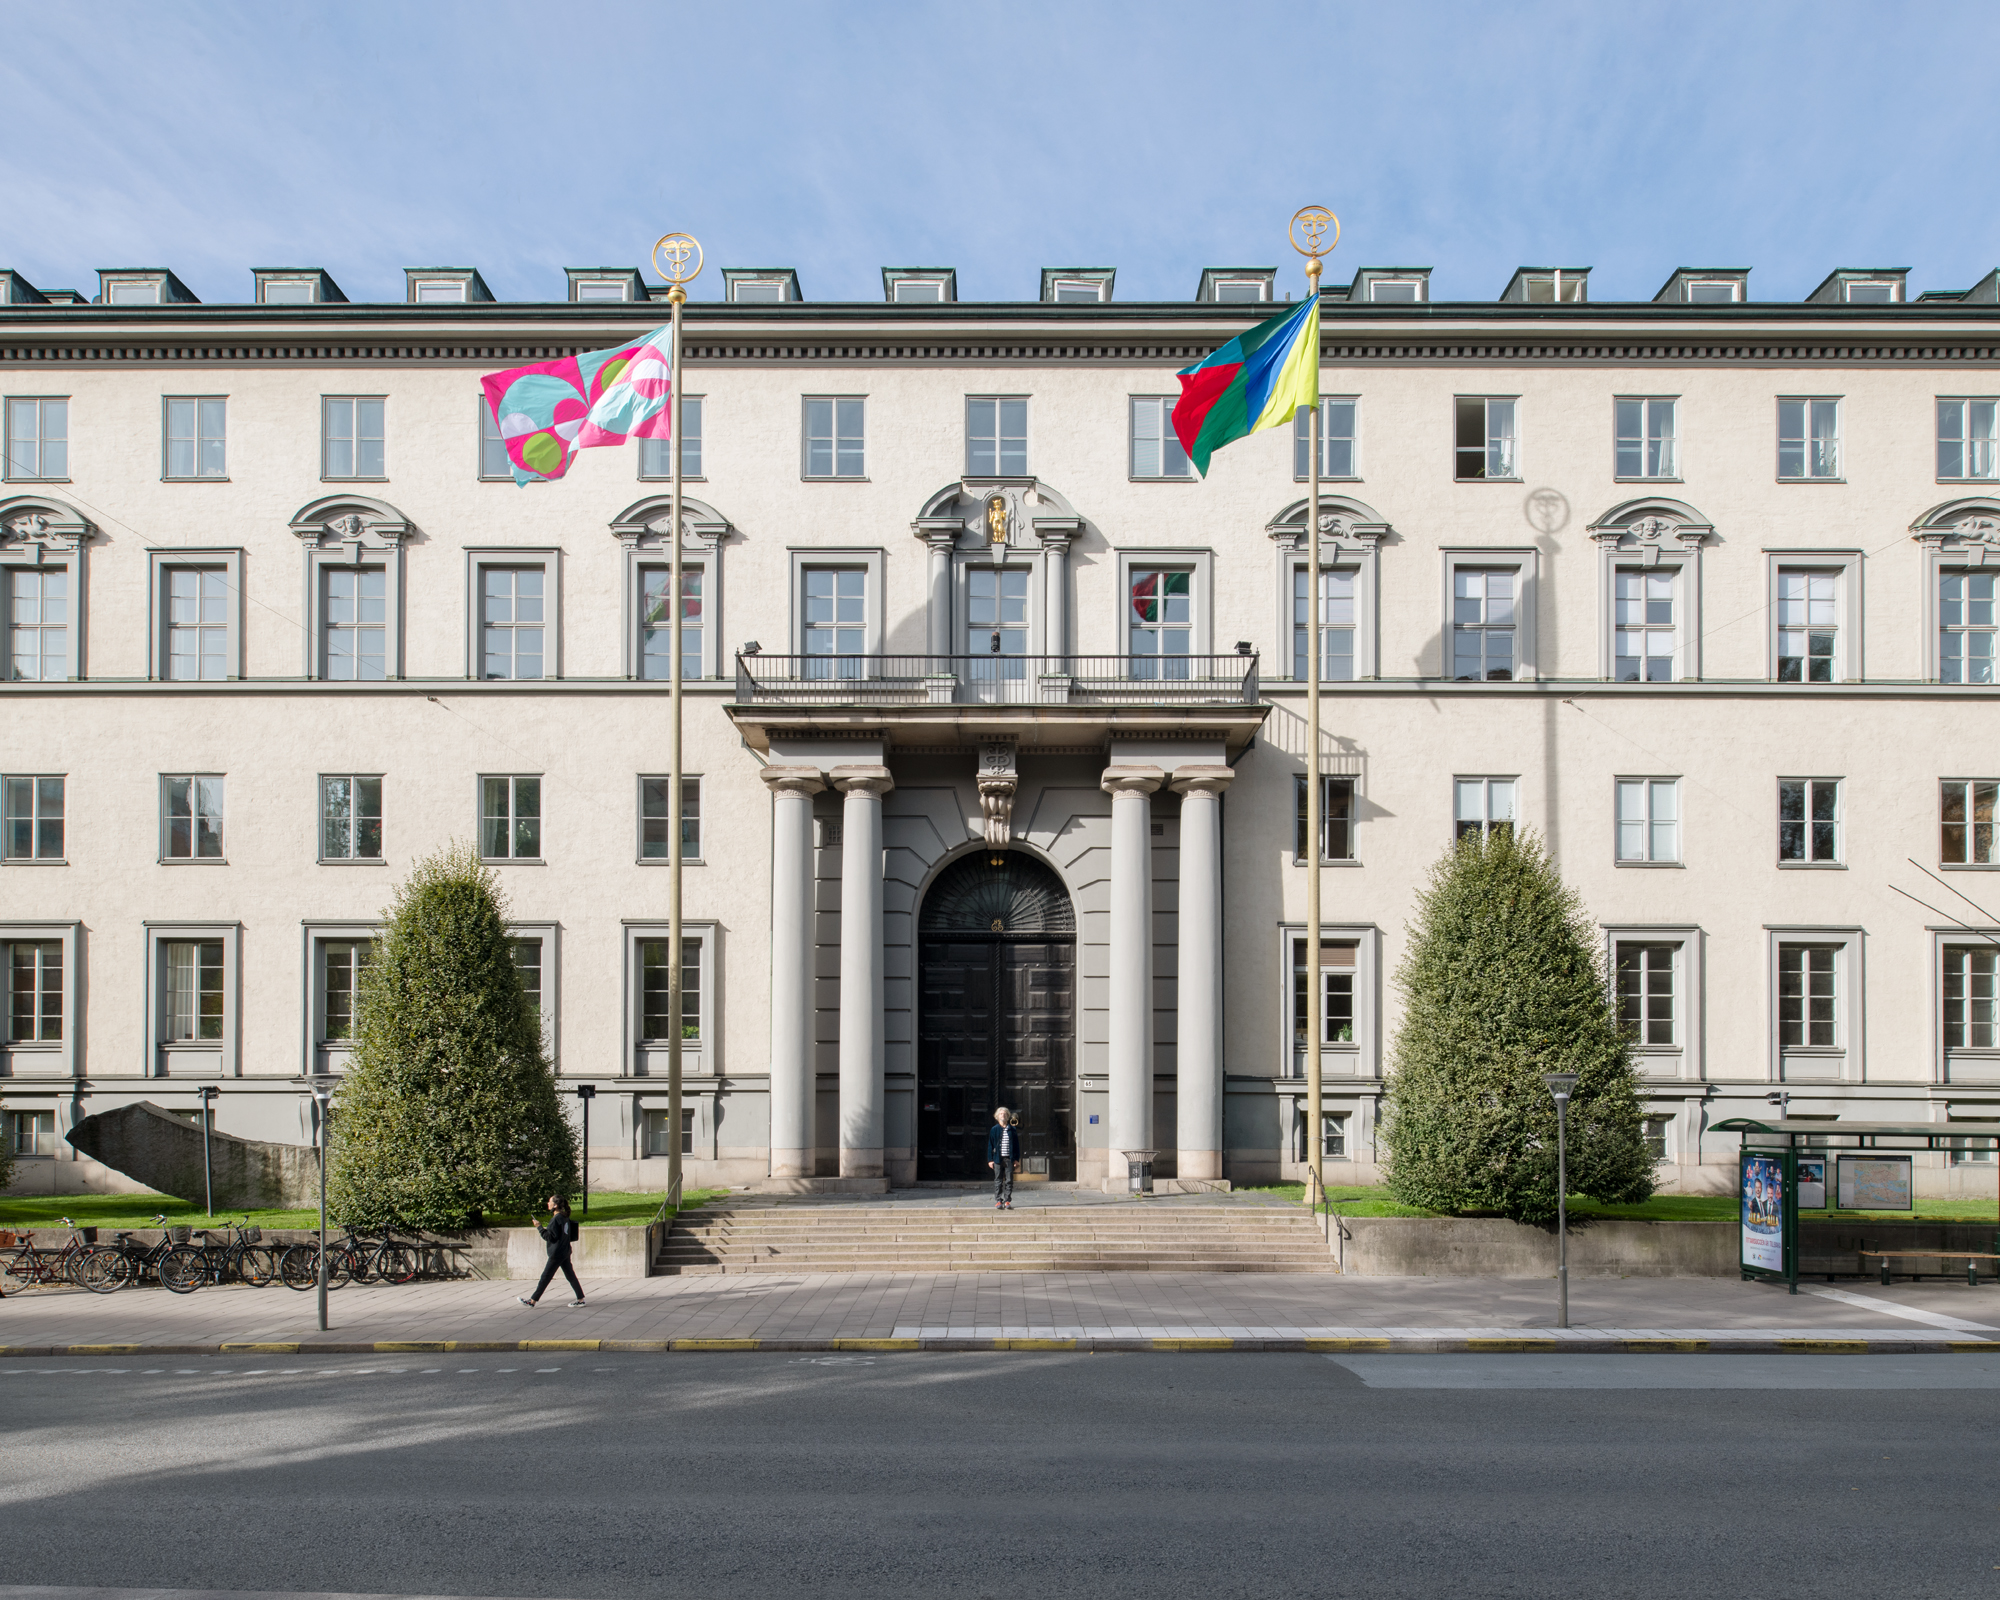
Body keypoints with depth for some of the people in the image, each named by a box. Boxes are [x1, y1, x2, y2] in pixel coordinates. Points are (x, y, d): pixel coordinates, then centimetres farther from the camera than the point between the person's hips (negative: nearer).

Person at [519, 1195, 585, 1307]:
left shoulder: (555, 1219, -18)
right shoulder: (564, 1217, 9)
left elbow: (551, 1237, -19)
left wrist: (540, 1228, -16)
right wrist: (546, 1230, 18)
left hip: (557, 1254, -9)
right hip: (565, 1252, 9)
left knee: (545, 1277, 1)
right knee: (570, 1276, 10)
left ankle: (532, 1300, 10)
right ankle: (580, 1299, 8)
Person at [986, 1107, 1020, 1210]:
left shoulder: (1012, 1130, 8)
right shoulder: (994, 1130, 5)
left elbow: (1016, 1145, 11)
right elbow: (990, 1145, 6)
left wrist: (1016, 1158, 4)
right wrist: (990, 1159, 0)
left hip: (1009, 1159, 1)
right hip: (998, 1158, -1)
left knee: (1009, 1181, 1)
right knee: (998, 1181, 1)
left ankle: (1007, 1201, 6)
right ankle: (998, 1201, 5)